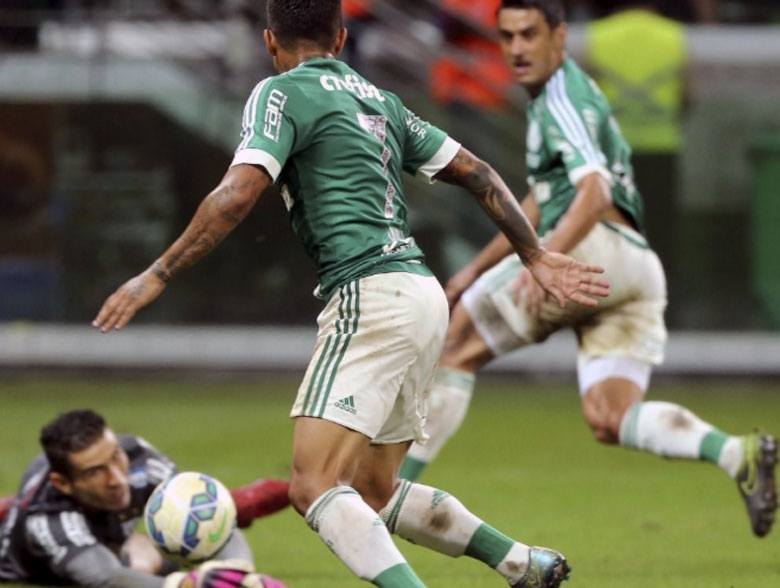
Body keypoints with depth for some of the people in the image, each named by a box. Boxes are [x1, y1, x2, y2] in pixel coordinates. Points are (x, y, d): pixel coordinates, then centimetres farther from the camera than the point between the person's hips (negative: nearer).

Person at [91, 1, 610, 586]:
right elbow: (478, 174, 23)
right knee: (371, 493, 19)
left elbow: (239, 193, -15)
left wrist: (157, 275, -12)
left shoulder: (282, 93, -1)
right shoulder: (378, 99, 22)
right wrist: (538, 258, 30)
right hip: (423, 296, 8)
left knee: (315, 487, -16)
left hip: (370, 299, -8)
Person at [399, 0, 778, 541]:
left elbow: (595, 192, -19)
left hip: (599, 246, -9)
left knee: (455, 346, 0)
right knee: (609, 420, -6)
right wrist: (476, 269, 39)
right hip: (639, 271, 9)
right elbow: (540, 205, 38)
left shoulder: (563, 97, -3)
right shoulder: (564, 94, 28)